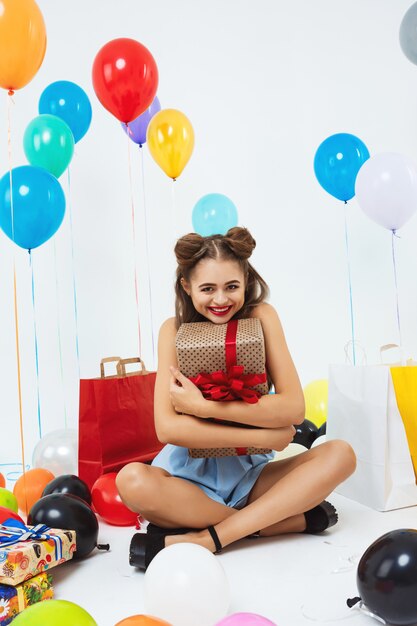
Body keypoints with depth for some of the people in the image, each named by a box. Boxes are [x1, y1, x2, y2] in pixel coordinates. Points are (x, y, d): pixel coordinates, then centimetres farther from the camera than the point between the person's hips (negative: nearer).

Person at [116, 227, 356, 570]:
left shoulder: (261, 317, -9)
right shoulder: (175, 330, -11)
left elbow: (293, 407, -18)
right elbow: (168, 427, -22)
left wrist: (203, 406, -24)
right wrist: (264, 436, -23)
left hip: (248, 473, 2)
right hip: (192, 475, -1)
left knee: (340, 455, -20)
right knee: (132, 481, -32)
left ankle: (205, 537, -26)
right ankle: (290, 517, -20)